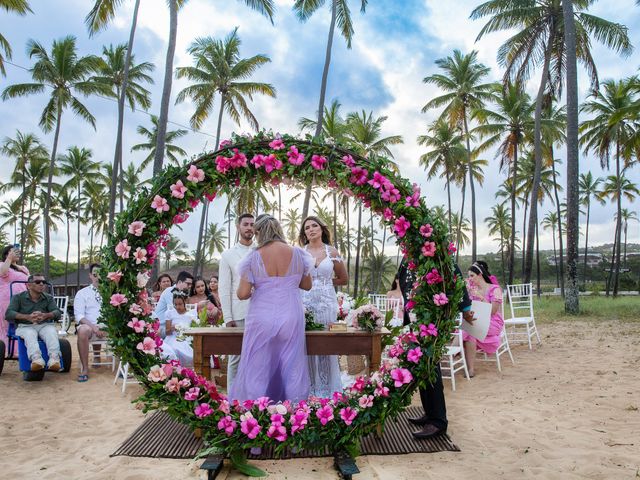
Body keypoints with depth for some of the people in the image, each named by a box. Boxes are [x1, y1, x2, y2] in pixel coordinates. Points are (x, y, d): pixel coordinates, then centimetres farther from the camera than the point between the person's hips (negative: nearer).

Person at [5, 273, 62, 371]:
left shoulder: (49, 298, 19)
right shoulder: (18, 297, 13)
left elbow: (58, 313, 3)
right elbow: (9, 314, -2)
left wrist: (45, 315, -21)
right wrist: (28, 317, -20)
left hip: (45, 325, 1)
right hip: (25, 326, -1)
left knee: (51, 333, -34)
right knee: (29, 334, -36)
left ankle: (54, 360, -55)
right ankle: (36, 360, -60)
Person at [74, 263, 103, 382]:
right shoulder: (82, 293, 11)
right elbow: (79, 315, 1)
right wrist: (93, 327, -16)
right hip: (90, 326, -2)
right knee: (82, 330, -36)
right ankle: (84, 368, -25)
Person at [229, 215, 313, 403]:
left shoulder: (253, 257, -7)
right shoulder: (298, 254, -1)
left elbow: (243, 294, -8)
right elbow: (307, 285, 10)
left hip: (262, 318, -1)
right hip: (291, 317, 2)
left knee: (257, 369, 10)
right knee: (292, 369, 11)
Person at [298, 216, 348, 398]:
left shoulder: (332, 252, 5)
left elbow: (343, 279, 14)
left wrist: (324, 282, 9)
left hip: (327, 302, 0)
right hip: (305, 302, 0)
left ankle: (328, 389, 15)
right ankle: (309, 389, 14)